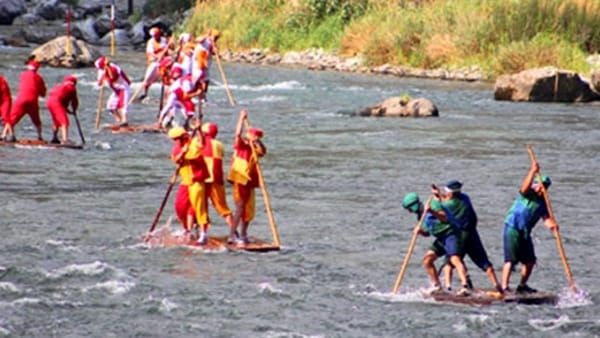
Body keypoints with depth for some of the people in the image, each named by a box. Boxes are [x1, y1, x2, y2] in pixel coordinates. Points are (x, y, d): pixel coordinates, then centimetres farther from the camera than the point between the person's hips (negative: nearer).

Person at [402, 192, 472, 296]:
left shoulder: (433, 204, -10)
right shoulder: (421, 215, 16)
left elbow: (445, 218, -23)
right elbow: (427, 233, 21)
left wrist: (432, 211, -37)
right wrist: (420, 231, -1)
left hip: (450, 235, -10)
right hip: (440, 238, 10)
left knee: (455, 259, -24)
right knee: (427, 260, 6)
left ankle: (465, 287, -36)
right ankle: (437, 286, 16)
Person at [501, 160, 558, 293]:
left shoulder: (542, 202, 11)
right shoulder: (527, 194, -5)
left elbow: (546, 218, 0)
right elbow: (525, 187, -29)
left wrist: (552, 224, -23)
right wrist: (533, 171, -39)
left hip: (525, 232, 7)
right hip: (512, 228, -7)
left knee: (530, 261, 10)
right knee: (510, 259, -12)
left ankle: (522, 286, 24)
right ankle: (504, 287, -14)